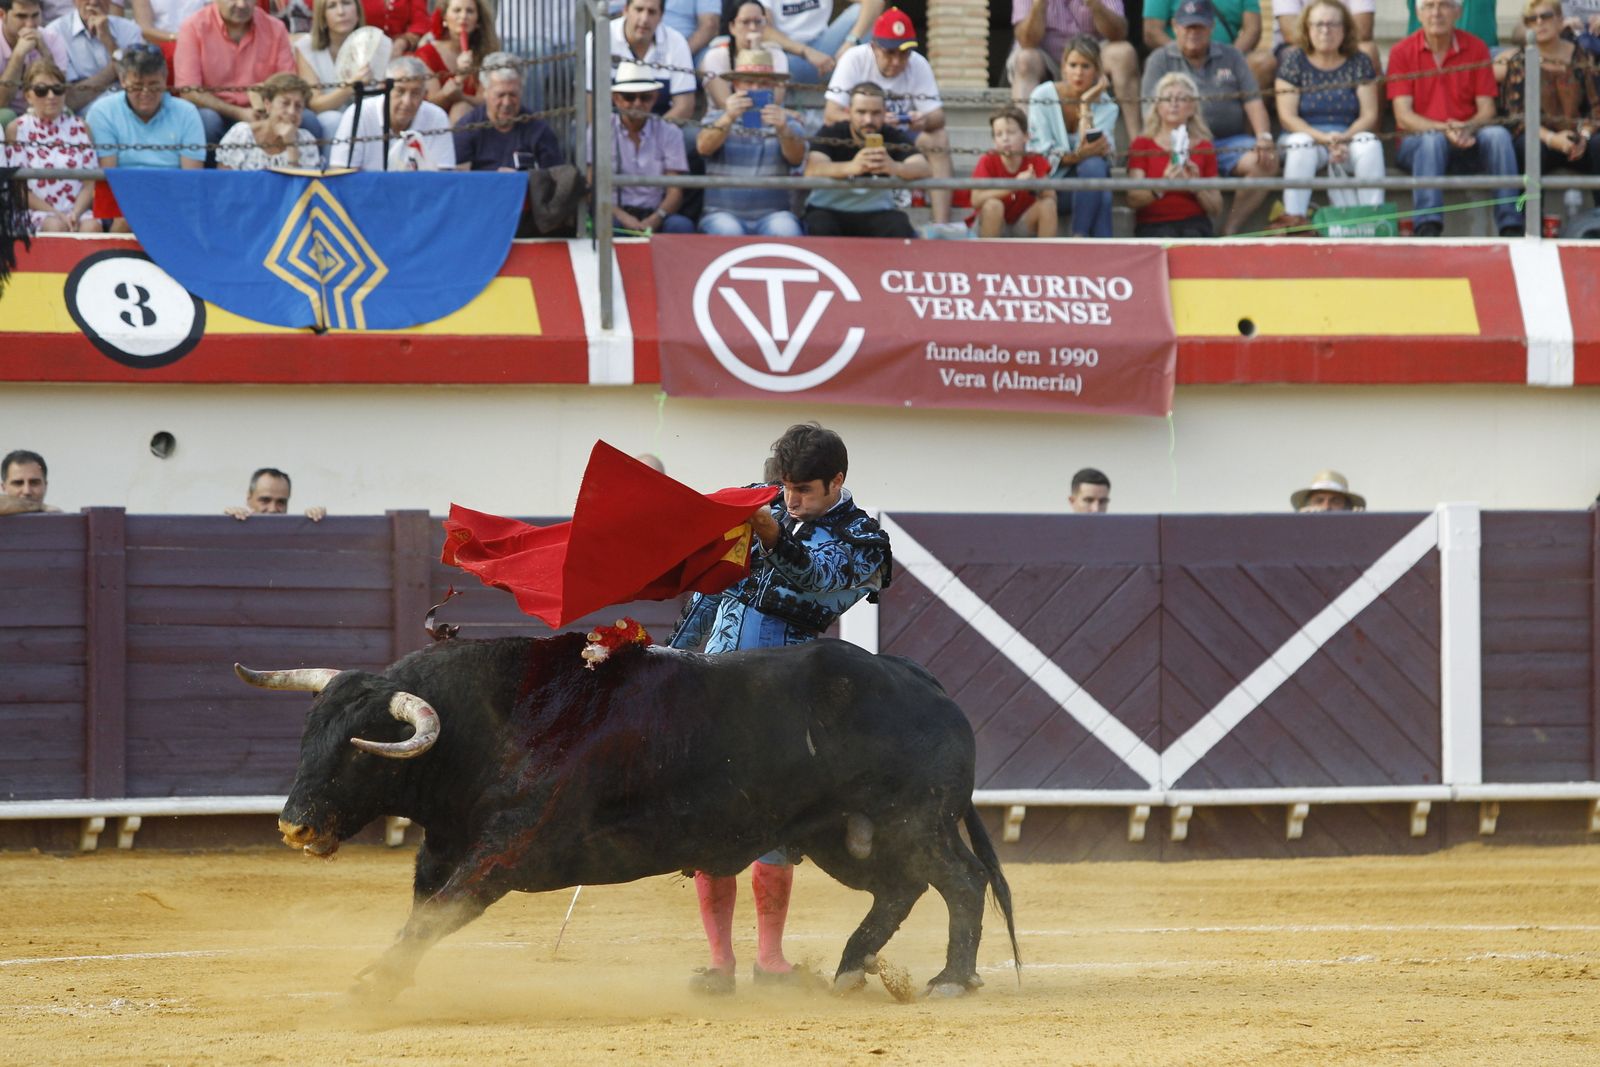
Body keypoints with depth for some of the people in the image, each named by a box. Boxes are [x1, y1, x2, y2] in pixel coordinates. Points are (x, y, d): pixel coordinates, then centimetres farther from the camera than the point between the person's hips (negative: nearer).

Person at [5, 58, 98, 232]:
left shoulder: (79, 127, 12)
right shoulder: (17, 129, 5)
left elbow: (90, 184, 6)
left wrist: (75, 214, -14)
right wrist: (56, 214, -12)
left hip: (77, 210, 2)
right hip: (37, 210, -2)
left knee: (92, 225, -30)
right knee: (56, 226, -34)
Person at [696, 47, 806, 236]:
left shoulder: (787, 122, 12)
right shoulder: (716, 119, 13)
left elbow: (796, 158, -8)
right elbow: (704, 148, -10)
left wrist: (782, 129, -31)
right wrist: (728, 118, -30)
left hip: (772, 213, 0)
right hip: (724, 213, 0)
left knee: (785, 231, -32)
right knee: (728, 232, -33)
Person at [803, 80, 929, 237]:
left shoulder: (893, 137, -7)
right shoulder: (830, 134, -13)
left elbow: (922, 169, -23)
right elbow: (812, 171, -31)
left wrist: (894, 167, -49)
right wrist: (851, 167, -53)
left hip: (875, 213, 1)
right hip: (828, 211, -1)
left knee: (901, 229, -29)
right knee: (821, 229, -35)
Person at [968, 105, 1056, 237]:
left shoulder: (1036, 162, -8)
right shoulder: (988, 161, -16)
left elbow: (1051, 197, -16)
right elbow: (976, 200, -30)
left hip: (1023, 227, 3)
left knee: (1048, 205, -22)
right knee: (993, 205, -33)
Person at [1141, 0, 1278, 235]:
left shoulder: (1231, 56, 18)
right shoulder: (1160, 60, 11)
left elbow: (1253, 101, 12)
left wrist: (1264, 137, -7)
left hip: (1228, 141, 3)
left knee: (1266, 161, -27)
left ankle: (1230, 230, -23)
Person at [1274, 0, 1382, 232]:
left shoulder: (1359, 63, 7)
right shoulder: (1294, 61, 2)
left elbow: (1369, 115, 0)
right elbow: (1287, 117, -6)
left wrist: (1345, 138, -20)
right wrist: (1323, 138, -21)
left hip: (1349, 137, 1)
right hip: (1307, 134, -1)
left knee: (1370, 143, -30)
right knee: (1301, 143, -35)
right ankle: (1294, 218, -42)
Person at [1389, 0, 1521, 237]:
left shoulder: (1476, 49, 6)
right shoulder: (1402, 52, 1)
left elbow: (1487, 111, 1)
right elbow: (1403, 116, -7)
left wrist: (1467, 128, -22)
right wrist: (1444, 129, -24)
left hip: (1467, 142, 2)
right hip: (1417, 143, -2)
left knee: (1498, 135, -28)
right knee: (1433, 140, -36)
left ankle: (1511, 227, -33)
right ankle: (1427, 230, -48)